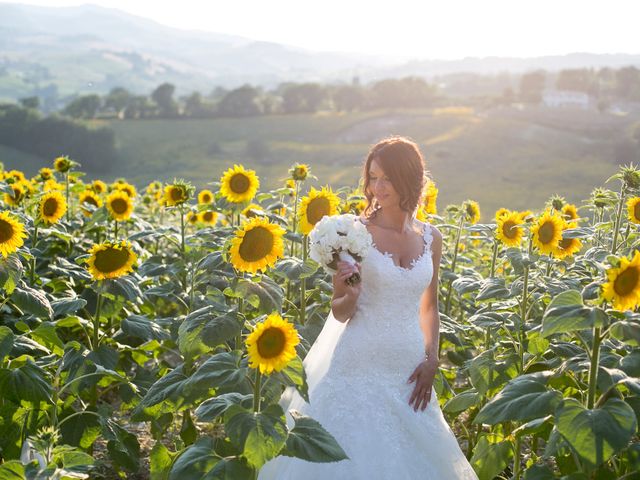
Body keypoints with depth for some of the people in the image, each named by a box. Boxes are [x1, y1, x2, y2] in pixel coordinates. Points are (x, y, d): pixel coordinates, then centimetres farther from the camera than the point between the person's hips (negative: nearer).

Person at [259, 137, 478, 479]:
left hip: (408, 370, 4)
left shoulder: (430, 238, 3)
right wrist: (349, 293, -25)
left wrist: (431, 360, 3)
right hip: (358, 366, -4)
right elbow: (340, 313, -4)